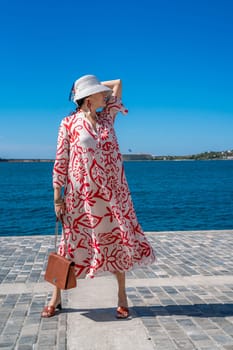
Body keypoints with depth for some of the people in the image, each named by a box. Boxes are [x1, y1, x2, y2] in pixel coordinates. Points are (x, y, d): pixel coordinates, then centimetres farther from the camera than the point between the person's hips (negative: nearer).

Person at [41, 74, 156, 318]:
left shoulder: (107, 117, 8)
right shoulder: (68, 123, -4)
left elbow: (117, 83, 13)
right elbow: (60, 161, -4)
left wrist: (97, 85, 13)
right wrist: (57, 197, -6)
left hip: (112, 193, 4)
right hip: (80, 195, -3)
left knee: (118, 240, 6)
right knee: (72, 243, 6)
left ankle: (122, 296, 21)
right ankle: (56, 297, 22)